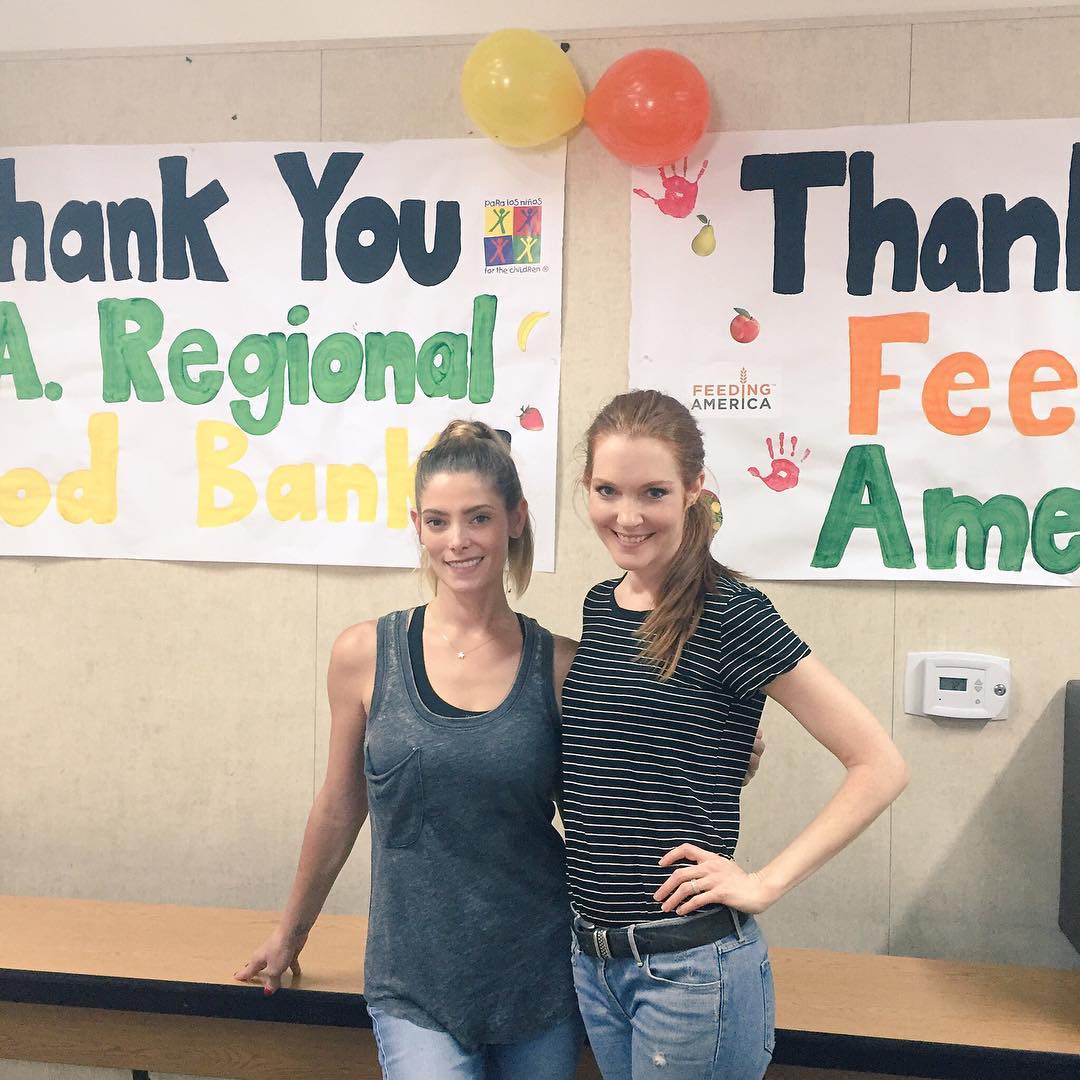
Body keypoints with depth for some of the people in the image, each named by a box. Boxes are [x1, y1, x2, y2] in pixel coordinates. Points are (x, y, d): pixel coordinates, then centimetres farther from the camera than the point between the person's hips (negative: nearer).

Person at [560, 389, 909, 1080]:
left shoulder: (729, 614, -15)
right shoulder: (598, 607, 3)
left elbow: (881, 767, -15)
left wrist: (766, 883, -16)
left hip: (692, 963, -6)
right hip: (592, 956, 6)